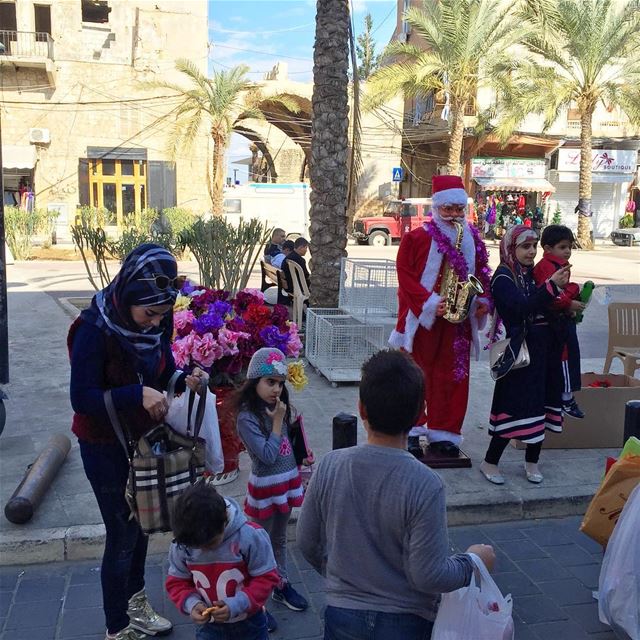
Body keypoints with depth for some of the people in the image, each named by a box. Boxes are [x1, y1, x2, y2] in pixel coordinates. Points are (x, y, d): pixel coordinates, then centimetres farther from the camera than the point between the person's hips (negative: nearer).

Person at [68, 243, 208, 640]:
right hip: (105, 447, -6)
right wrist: (137, 394, -37)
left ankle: (135, 605, 44)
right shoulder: (95, 329, -25)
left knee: (140, 522, 21)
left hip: (145, 438, 6)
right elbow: (82, 399, -25)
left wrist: (184, 379, -19)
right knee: (122, 534, 2)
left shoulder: (157, 323, -9)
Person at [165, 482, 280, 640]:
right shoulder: (181, 543, -17)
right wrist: (191, 603, -22)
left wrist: (237, 604, -29)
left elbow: (266, 577, -17)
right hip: (209, 625, 2)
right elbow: (176, 582, -2)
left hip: (249, 622, -2)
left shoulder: (250, 535, -26)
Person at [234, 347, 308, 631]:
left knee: (280, 539, 22)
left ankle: (282, 585, 38)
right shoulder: (247, 417, -20)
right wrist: (277, 422, -20)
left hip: (286, 482, 7)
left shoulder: (278, 407, 3)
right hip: (266, 487, -7)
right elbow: (267, 456, -23)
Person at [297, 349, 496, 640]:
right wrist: (474, 560, -3)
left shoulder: (329, 466, -15)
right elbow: (429, 576, -20)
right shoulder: (425, 485, -25)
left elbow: (307, 543, -3)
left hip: (342, 616, 2)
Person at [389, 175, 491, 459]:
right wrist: (429, 304, -19)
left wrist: (482, 301, -2)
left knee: (452, 376, 7)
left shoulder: (473, 240, 8)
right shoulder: (416, 238, -6)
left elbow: (481, 274, 15)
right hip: (422, 319, -4)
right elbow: (405, 275, -9)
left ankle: (442, 434, 18)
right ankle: (410, 431, 16)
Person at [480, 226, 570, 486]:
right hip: (519, 351, -7)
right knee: (516, 406, -5)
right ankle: (489, 462, 10)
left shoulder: (533, 274, 12)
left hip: (542, 349, 7)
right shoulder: (503, 277, -10)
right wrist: (552, 286, -30)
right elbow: (523, 307, -24)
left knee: (539, 405, 11)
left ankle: (532, 462, 25)